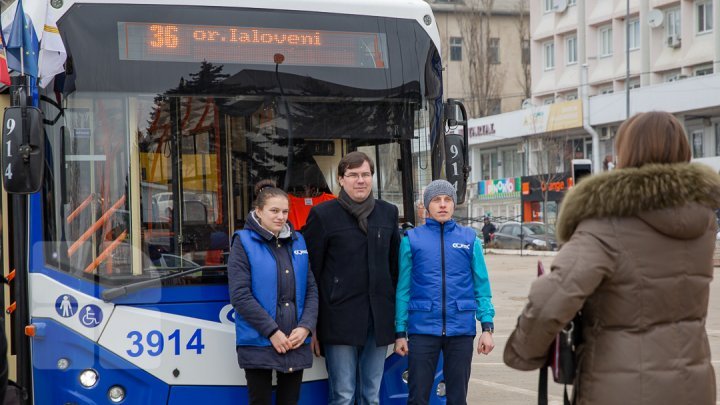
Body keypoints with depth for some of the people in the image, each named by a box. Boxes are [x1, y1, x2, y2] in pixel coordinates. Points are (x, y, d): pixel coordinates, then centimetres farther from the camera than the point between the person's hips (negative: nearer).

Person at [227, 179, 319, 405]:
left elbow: (311, 289, 10)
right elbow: (240, 295, -11)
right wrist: (272, 331, -15)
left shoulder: (297, 242, 12)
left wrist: (305, 326, -6)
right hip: (259, 344, -4)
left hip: (296, 343, 4)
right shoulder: (244, 242, -3)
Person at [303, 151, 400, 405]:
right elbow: (310, 272, -2)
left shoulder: (388, 213, 12)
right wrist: (312, 325, -5)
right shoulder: (322, 215, -1)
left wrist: (398, 315, 12)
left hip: (379, 320, 4)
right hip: (340, 320, -4)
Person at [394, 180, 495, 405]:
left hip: (461, 329, 1)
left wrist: (487, 327, -1)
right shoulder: (412, 239, 3)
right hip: (423, 328, -1)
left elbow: (482, 286, 6)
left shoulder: (469, 239, 6)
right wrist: (400, 333, 0)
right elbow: (403, 289, 3)